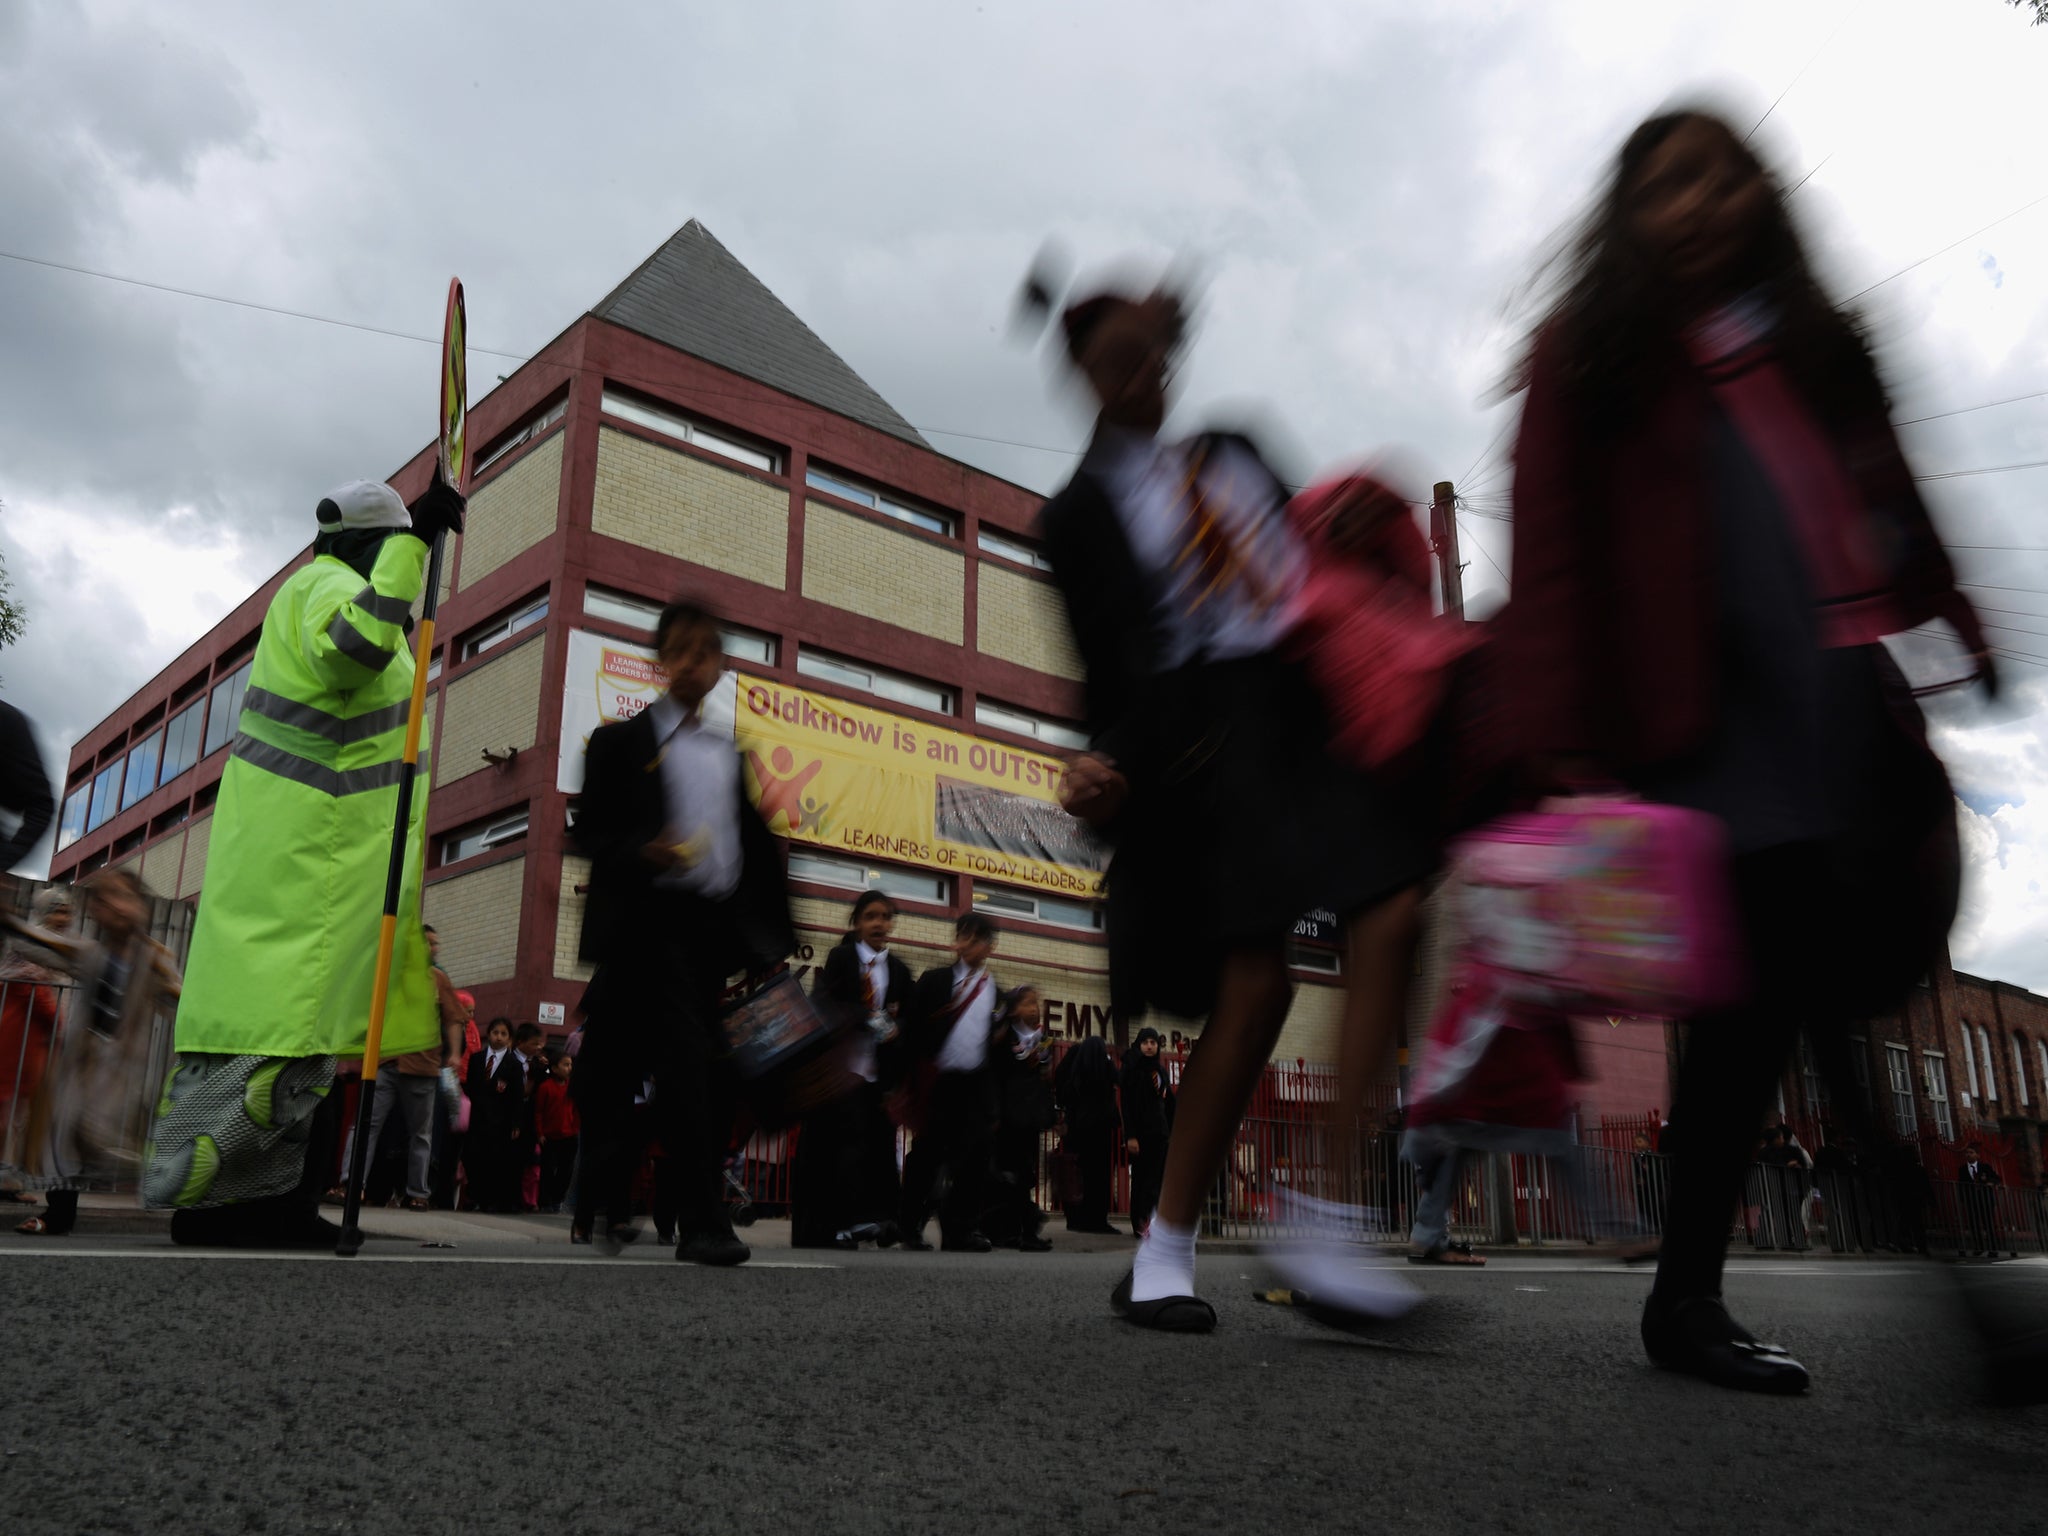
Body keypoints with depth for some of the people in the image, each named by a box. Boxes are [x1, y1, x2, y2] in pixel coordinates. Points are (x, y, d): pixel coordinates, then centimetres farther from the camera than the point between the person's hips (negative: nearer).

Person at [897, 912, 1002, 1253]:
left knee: (975, 1157, -1)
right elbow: (916, 1031, -1)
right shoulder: (935, 980, 4)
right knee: (926, 1157, 2)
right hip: (939, 1080, -2)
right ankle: (909, 1225, 13)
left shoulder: (996, 991, 10)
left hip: (978, 1084, 2)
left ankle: (961, 1229, 7)